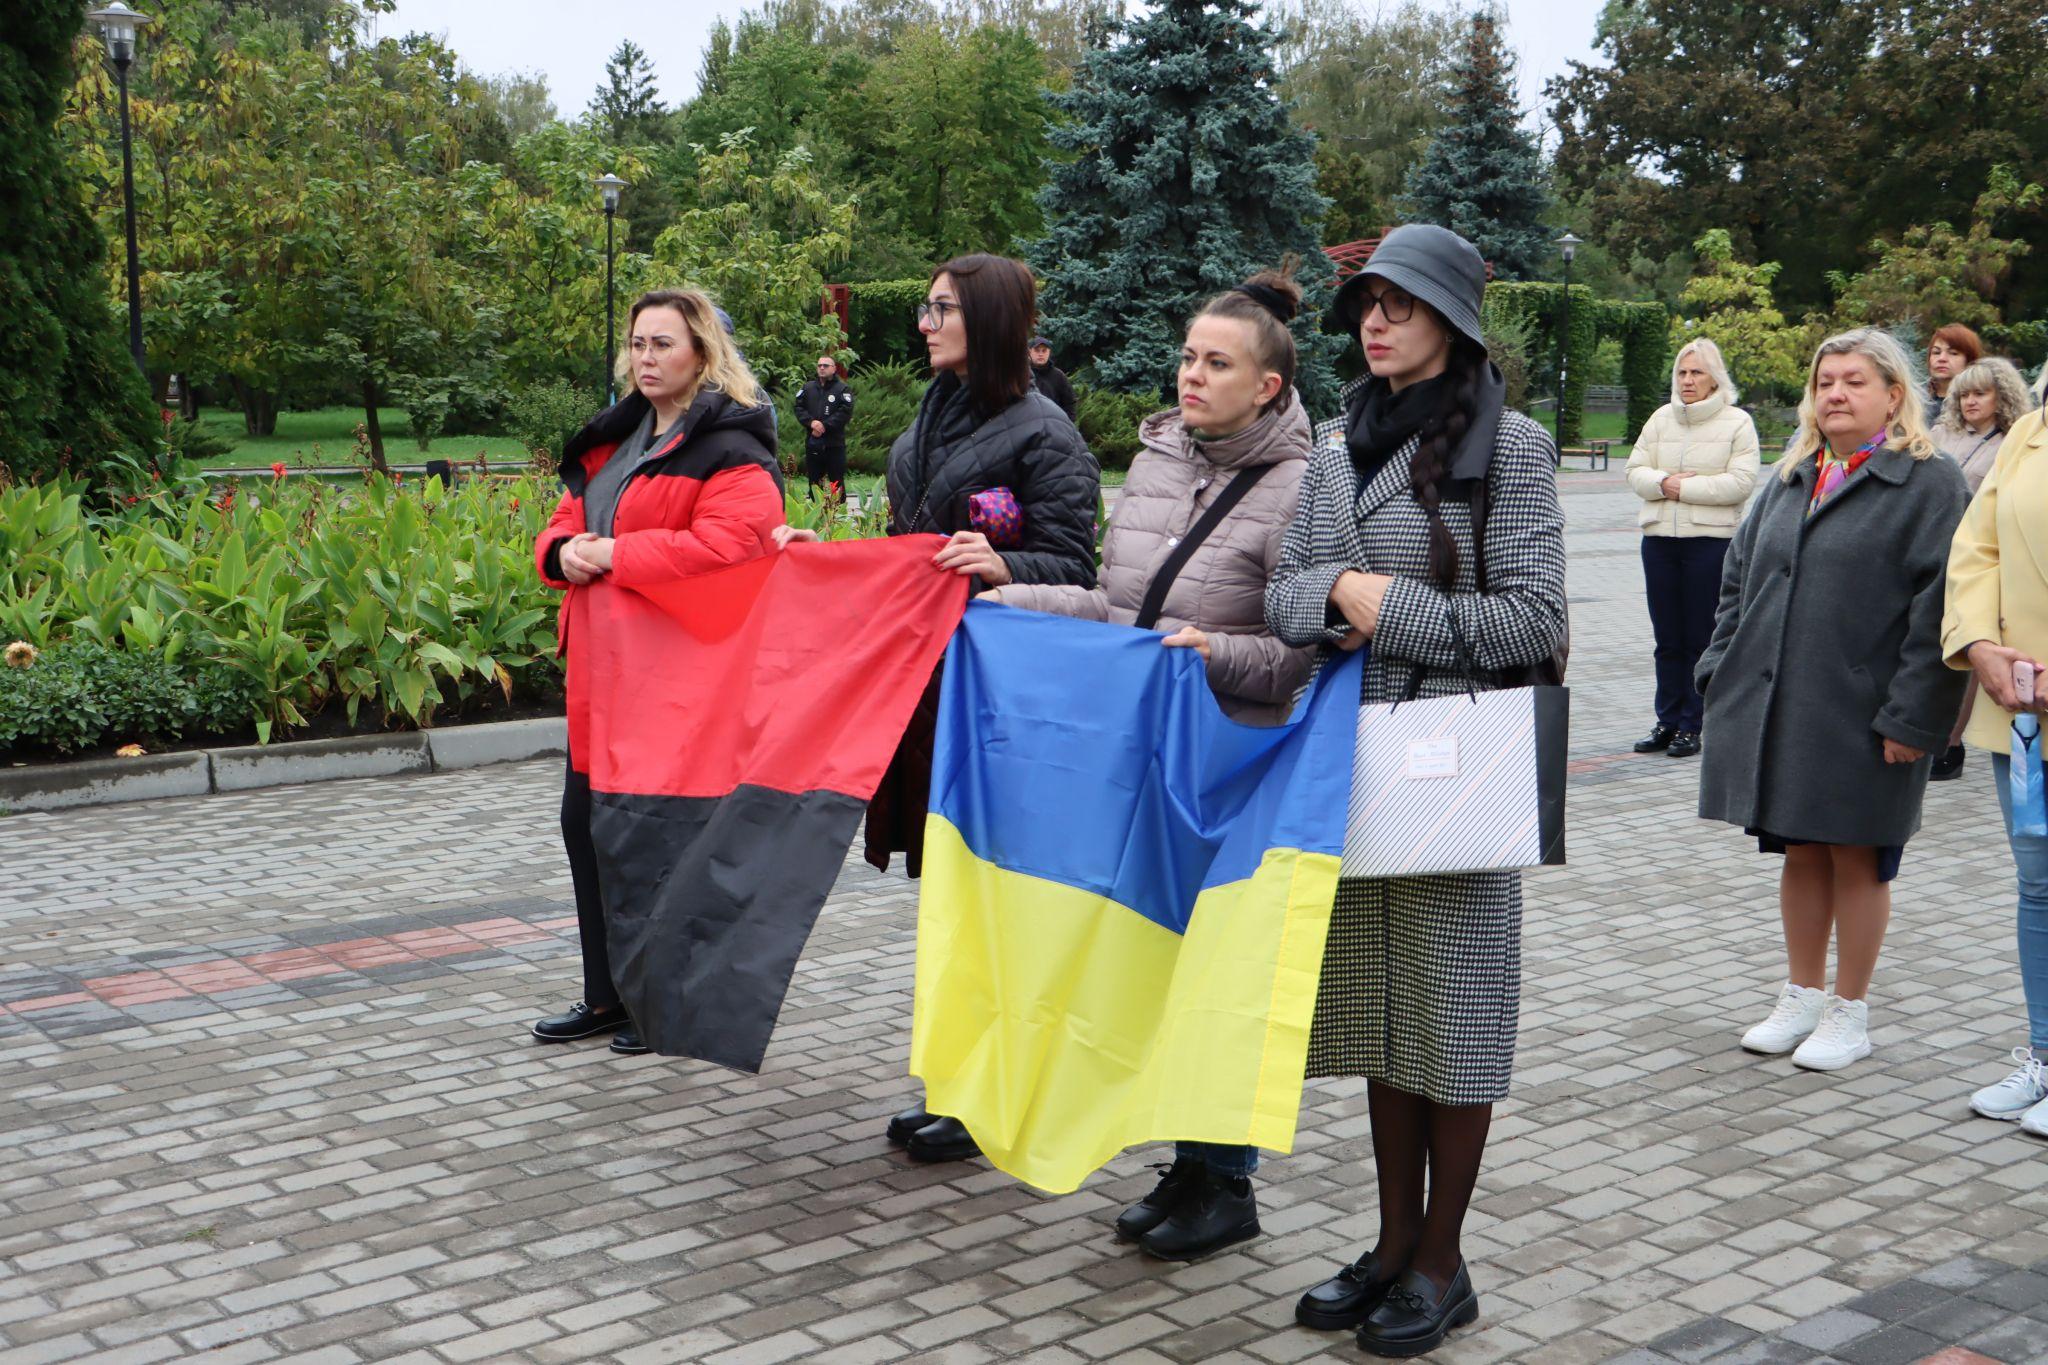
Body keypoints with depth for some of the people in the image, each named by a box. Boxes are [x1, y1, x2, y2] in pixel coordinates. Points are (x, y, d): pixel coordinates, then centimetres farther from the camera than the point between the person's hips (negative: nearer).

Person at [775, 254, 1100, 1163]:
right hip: (920, 669, 8)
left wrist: (1002, 565, -30)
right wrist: (823, 551, 13)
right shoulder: (932, 418, 16)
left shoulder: (1041, 432, -9)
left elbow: (1073, 567, -12)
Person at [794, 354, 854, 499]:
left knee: (837, 483, -1)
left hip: (834, 444, -4)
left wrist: (824, 426, -17)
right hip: (812, 443, 4)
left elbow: (845, 413, -11)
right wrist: (811, 422, -13)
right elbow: (799, 408, 5)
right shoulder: (808, 388, 13)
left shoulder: (842, 389, 0)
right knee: (814, 482, 9)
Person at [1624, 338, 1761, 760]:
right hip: (1659, 539, 4)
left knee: (1702, 639, 0)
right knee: (1667, 639, 8)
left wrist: (1684, 488, -13)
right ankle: (1668, 721, 16)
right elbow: (1636, 470, 8)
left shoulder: (1737, 423, -1)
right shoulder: (1661, 419, 13)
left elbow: (1741, 482, -12)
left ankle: (1692, 726, 7)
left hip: (1711, 540, -4)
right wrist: (1662, 483, -13)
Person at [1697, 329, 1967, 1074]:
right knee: (1801, 853, 14)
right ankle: (1802, 997, 27)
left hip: (1861, 716, -5)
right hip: (1775, 707, 5)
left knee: (1856, 859, 5)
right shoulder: (1791, 479, 14)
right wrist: (1722, 672, 9)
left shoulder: (1929, 483, -5)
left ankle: (1849, 1012, 18)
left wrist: (1910, 715, -16)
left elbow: (1937, 608, -11)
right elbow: (1738, 579, 18)